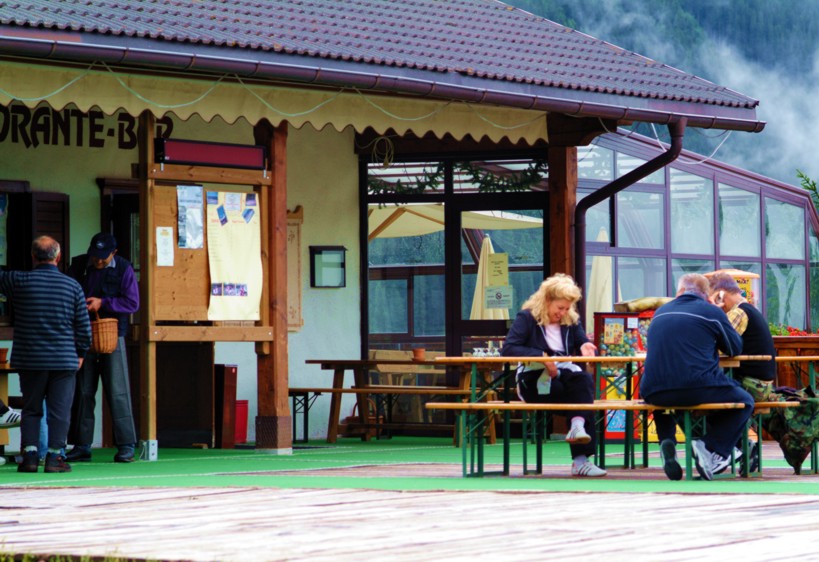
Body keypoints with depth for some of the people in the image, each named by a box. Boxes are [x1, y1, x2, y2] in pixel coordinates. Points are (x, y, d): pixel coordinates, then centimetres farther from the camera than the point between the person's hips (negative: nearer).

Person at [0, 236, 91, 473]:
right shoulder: (72, 285, -1)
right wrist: (80, 352, 17)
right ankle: (54, 456, 0)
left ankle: (29, 454, 3)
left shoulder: (20, 281, -6)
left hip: (30, 360, 0)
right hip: (64, 360, 0)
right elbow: (83, 325, 4)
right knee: (59, 410, 4)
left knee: (31, 409, 10)